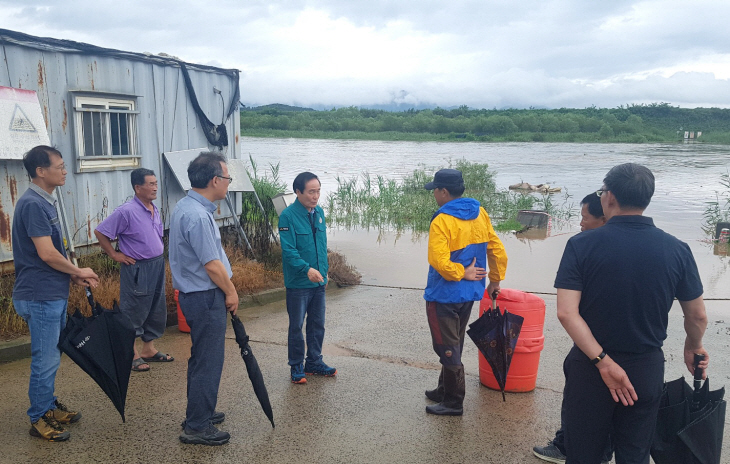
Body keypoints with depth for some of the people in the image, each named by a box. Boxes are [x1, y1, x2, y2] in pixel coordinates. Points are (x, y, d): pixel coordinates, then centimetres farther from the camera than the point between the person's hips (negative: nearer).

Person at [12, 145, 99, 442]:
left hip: (53, 294, 10)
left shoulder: (45, 202, 13)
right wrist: (78, 271, -9)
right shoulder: (32, 204, -19)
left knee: (50, 356, 19)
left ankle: (49, 407, 32)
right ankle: (39, 419, 12)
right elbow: (46, 254, -23)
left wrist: (74, 276, 7)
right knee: (46, 359, 0)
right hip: (41, 297, -10)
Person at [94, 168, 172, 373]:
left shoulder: (154, 210, 7)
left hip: (157, 266, 8)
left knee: (157, 311, 15)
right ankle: (132, 354, 13)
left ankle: (148, 349, 28)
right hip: (136, 269, -8)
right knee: (134, 313, 1)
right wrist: (115, 255, -12)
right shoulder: (126, 212, -17)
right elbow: (100, 232, -15)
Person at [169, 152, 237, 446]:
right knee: (209, 362, -1)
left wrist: (226, 289, 21)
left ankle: (198, 413, 34)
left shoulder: (187, 207, 10)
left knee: (202, 358, 21)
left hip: (196, 295, 11)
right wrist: (231, 292, -8)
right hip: (206, 297, -11)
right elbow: (212, 265, -23)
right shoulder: (197, 215, -24)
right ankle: (197, 427, 8)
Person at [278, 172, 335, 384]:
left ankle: (314, 362, 29)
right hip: (298, 283, -6)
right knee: (296, 327, 6)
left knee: (317, 325, 15)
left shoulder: (319, 212, 6)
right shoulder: (288, 216, -15)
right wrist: (306, 269, -31)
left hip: (318, 281, 6)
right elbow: (288, 250, -20)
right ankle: (297, 367, 19)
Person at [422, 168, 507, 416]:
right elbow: (497, 249, 6)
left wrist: (463, 273, -14)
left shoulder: (442, 221, -20)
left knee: (447, 348, 3)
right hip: (470, 293, 8)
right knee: (454, 344, 20)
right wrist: (495, 280, 14)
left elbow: (439, 261, -28)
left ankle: (453, 402, 12)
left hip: (444, 295, -8)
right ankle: (445, 390, 34)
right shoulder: (480, 213, 3)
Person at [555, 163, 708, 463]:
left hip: (589, 367, -2)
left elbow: (566, 312, -22)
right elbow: (697, 317, 3)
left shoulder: (582, 245, -14)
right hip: (647, 370, 2)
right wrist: (693, 347, 22)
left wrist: (602, 361, -17)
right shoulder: (677, 250, -7)